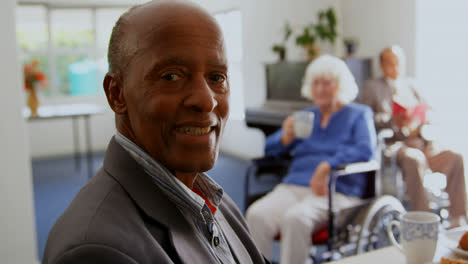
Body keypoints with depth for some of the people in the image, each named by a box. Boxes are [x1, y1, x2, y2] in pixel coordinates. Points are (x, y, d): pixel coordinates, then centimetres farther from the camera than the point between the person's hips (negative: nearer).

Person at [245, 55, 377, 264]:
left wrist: (327, 166, -18)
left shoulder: (359, 114, 14)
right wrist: (286, 137, -2)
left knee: (295, 218, -35)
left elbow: (366, 150, -6)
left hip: (335, 192, -4)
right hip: (293, 186, 4)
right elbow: (270, 149, 21)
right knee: (256, 214, -27)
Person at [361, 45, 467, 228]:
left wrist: (420, 120, -5)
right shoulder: (372, 86, 11)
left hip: (421, 142, 5)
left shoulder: (410, 84, 25)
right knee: (415, 160, -37)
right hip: (395, 144, -4)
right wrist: (393, 121, -17)